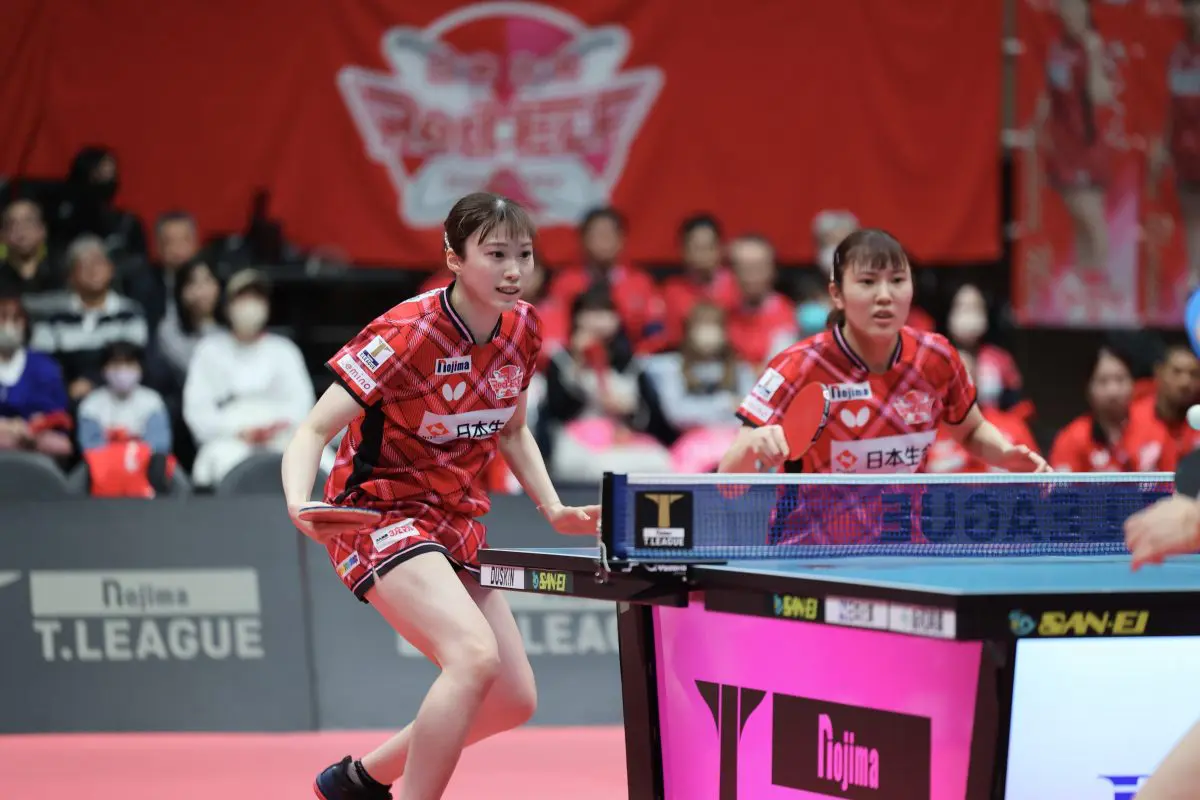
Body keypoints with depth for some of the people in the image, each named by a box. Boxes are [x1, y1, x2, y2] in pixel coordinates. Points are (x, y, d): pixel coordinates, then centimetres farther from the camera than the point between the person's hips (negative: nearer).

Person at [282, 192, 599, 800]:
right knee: (476, 654, -31)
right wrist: (299, 505, -42)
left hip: (457, 520, 8)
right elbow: (312, 433, -23)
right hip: (379, 514, -8)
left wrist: (553, 509, 5)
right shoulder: (409, 333, -22)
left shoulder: (523, 328, -1)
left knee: (513, 700, 6)